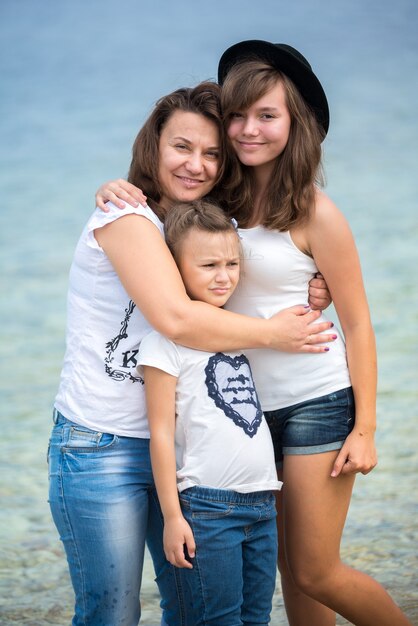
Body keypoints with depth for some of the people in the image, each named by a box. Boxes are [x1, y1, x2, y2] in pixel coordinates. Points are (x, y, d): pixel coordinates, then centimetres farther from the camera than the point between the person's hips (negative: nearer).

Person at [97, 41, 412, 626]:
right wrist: (121, 192, -14)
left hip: (316, 403, -5)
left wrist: (365, 429, -9)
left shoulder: (315, 212, -11)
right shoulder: (220, 201, 3)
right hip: (250, 405, 5)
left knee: (316, 575, -2)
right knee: (288, 564, 11)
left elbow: (357, 325, -7)